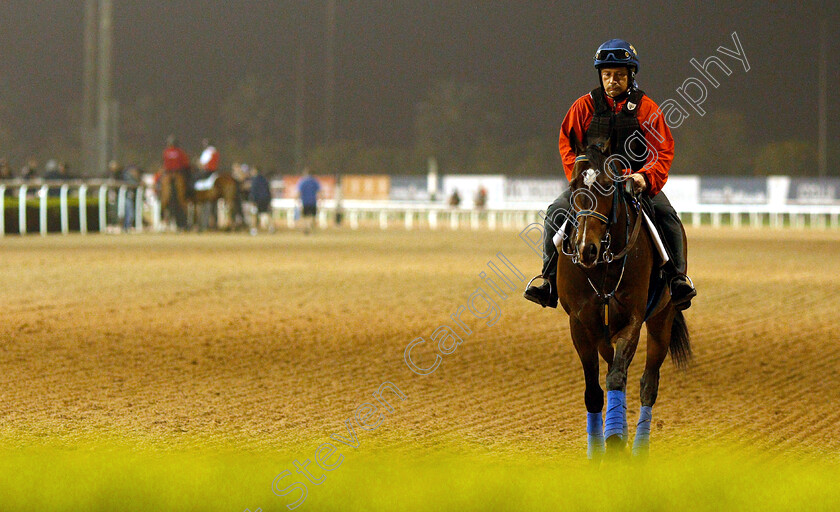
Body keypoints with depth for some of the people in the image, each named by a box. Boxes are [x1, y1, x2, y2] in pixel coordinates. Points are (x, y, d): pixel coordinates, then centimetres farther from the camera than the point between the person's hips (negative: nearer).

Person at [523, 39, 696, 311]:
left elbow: (663, 152, -4)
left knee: (667, 215, -27)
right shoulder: (585, 106, 4)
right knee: (556, 212, -20)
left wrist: (645, 177, -24)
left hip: (637, 182, -1)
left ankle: (677, 278, -19)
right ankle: (550, 281, -15)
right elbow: (567, 146, 4)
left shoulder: (646, 107, 1)